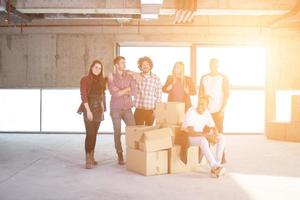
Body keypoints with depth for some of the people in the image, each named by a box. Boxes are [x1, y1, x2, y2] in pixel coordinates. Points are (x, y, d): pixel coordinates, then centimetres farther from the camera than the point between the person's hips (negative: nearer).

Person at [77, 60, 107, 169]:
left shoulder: (101, 80, 12)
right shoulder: (85, 79, -4)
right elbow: (83, 96, -11)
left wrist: (103, 110, 10)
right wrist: (88, 110, -18)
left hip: (98, 110, 5)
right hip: (89, 109, -5)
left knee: (94, 134, 9)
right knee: (90, 134, -12)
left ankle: (92, 157, 17)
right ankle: (88, 160, -11)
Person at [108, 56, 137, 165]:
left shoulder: (130, 77, 7)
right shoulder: (111, 78, -1)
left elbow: (134, 91, -4)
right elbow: (114, 93, -15)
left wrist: (120, 91, -11)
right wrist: (127, 89, -5)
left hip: (127, 108, 2)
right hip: (115, 108, -2)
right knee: (117, 132, 2)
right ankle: (120, 155, 11)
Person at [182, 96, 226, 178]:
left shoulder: (207, 113, -2)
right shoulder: (191, 112, -23)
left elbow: (213, 128, 2)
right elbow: (191, 132, -32)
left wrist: (215, 135, -22)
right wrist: (207, 135, -38)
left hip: (201, 135, 7)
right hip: (187, 136, -7)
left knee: (221, 137, -10)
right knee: (203, 140, -39)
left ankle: (215, 167, -16)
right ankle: (214, 166, -36)